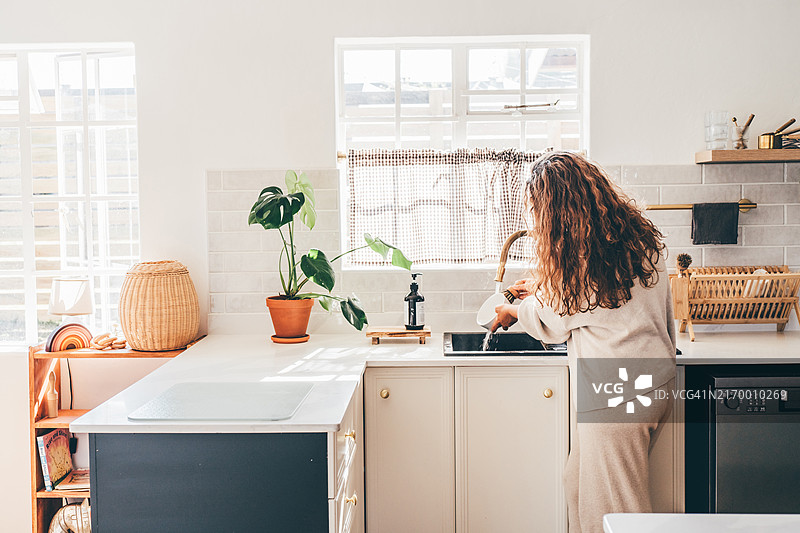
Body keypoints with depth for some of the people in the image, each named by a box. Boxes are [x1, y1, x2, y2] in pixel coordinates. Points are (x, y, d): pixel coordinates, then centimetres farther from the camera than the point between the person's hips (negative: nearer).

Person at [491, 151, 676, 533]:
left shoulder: (573, 252, -18)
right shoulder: (640, 236, 6)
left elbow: (553, 322, -1)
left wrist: (514, 312, 19)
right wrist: (543, 288, 31)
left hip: (615, 392, -8)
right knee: (579, 484, 21)